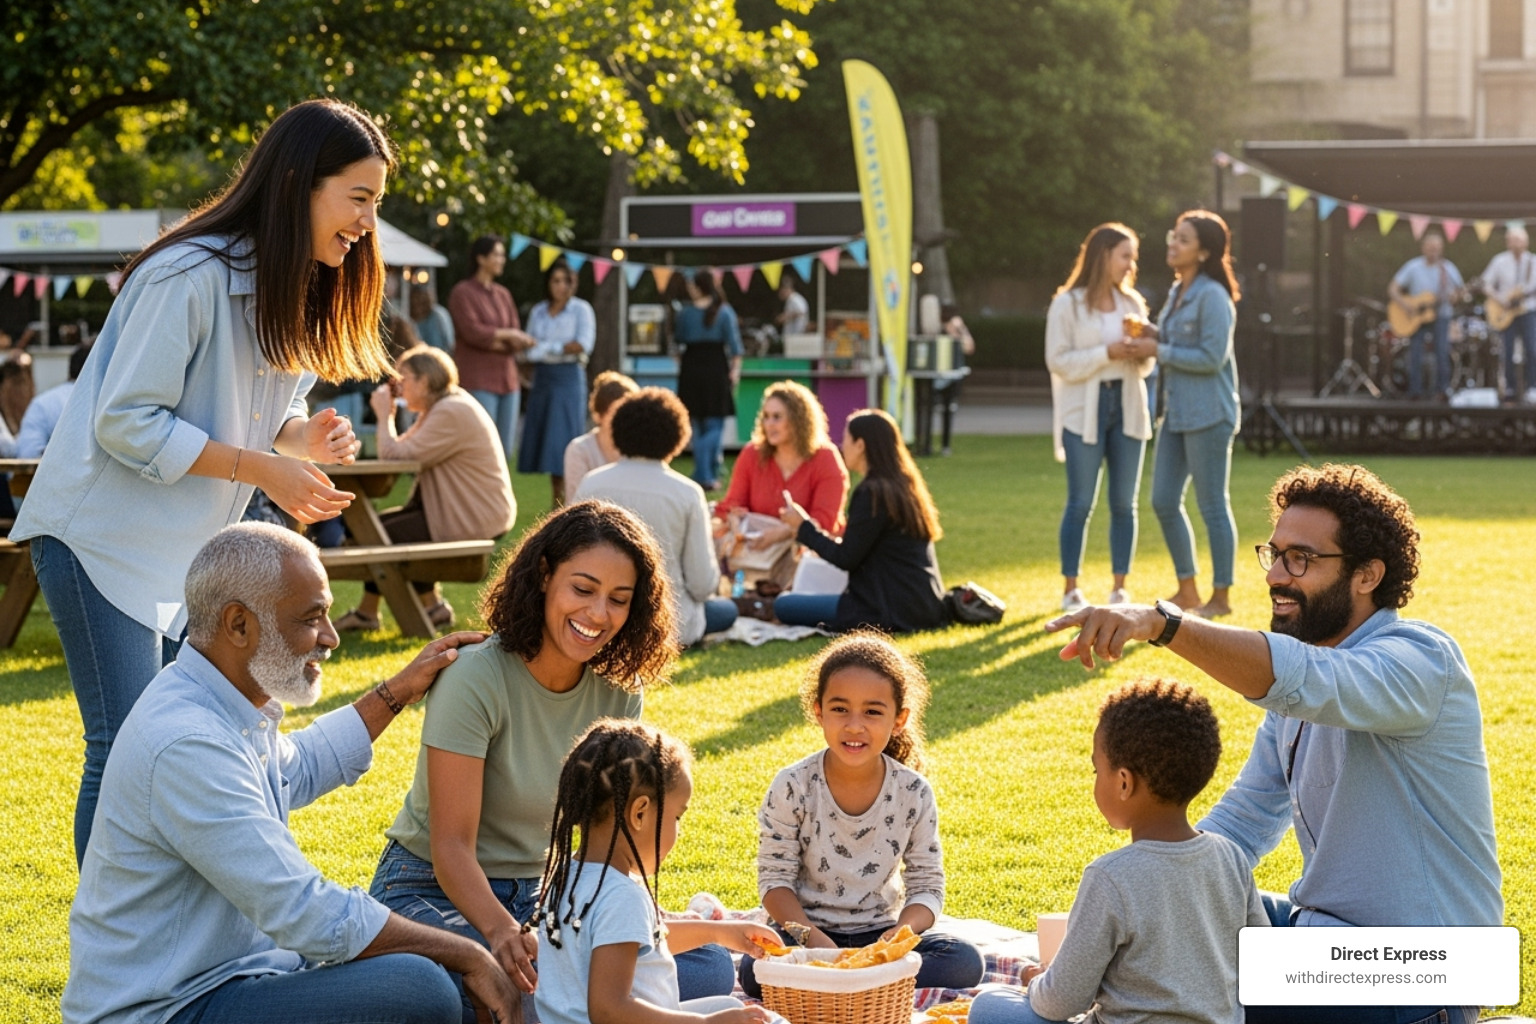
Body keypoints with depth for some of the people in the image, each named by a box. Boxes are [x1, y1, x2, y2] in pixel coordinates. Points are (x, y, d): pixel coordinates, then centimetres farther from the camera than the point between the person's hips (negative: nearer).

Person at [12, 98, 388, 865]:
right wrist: (261, 467, -24)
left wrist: (303, 434, -9)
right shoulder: (191, 276, -22)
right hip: (104, 537, -8)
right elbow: (126, 422, -22)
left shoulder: (295, 287, 5)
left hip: (191, 546, 8)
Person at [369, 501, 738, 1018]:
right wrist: (501, 930, -42)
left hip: (542, 896, 6)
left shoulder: (617, 690, -1)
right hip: (435, 892, -6)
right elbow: (452, 846, -23)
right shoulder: (476, 678, -20)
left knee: (710, 970, -14)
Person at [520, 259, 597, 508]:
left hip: (569, 376, -5)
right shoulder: (538, 312, 15)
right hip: (543, 377, 5)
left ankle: (565, 500, -10)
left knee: (563, 438, -10)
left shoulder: (581, 309, 1)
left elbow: (583, 345, -10)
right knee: (544, 438, 1)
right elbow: (529, 350, 10)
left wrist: (550, 348, -9)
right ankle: (556, 499, 6)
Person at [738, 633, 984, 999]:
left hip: (880, 932, 3)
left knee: (965, 962, -24)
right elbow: (774, 879, -8)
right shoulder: (793, 787, -11)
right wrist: (814, 940, -24)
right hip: (807, 930, -3)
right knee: (756, 970, -34)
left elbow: (927, 887, -2)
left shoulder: (914, 794, -6)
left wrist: (900, 935, -23)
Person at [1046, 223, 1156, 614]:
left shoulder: (1132, 303, 11)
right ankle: (1070, 589, 4)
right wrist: (1106, 353, -18)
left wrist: (1142, 352, -7)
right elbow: (1058, 361, -10)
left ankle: (1119, 587, 11)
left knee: (1124, 503, 5)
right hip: (1085, 411, -5)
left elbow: (1146, 367, 15)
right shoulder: (1068, 304, -3)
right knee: (1081, 503, -3)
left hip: (1128, 409, 5)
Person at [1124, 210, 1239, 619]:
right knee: (1164, 501, 11)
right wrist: (1153, 335, 4)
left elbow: (1212, 356, -19)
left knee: (1213, 506, -1)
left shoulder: (1212, 296, -14)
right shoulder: (1178, 293, 14)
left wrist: (1159, 351, -15)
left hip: (1208, 414, -10)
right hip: (1176, 412, 10)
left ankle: (1221, 597, 8)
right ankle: (1187, 590, 22)